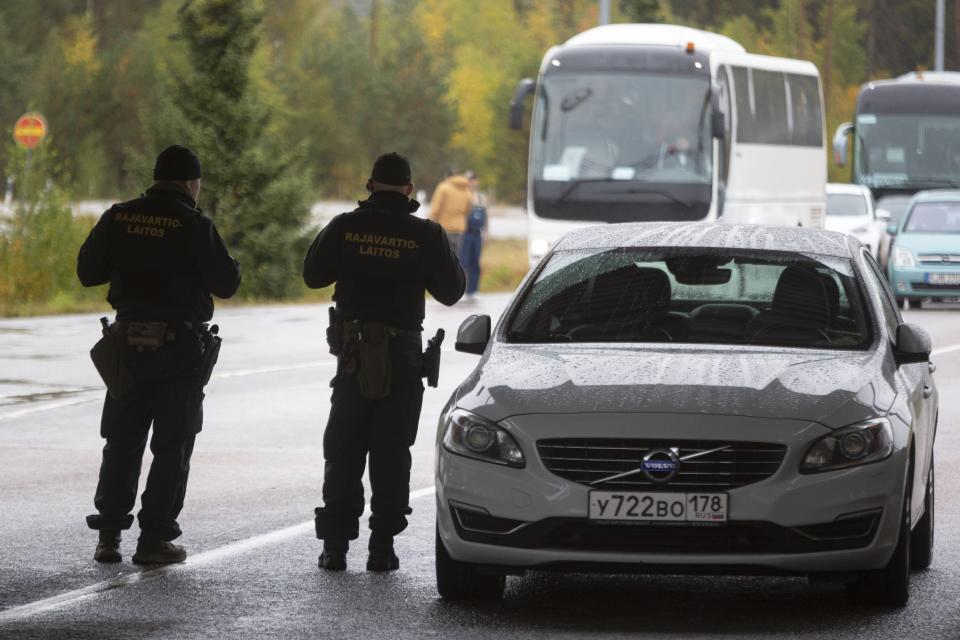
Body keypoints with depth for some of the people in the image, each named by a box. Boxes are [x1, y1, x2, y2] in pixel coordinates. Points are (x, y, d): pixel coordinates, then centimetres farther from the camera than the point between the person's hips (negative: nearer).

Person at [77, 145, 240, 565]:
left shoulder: (118, 218, 1)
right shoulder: (193, 224, -11)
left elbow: (88, 272, 6)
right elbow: (225, 284, -11)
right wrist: (227, 264, 10)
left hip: (128, 341, 4)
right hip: (180, 348, -4)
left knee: (122, 442, 14)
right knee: (172, 447, 4)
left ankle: (108, 535, 11)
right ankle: (154, 539, 1)